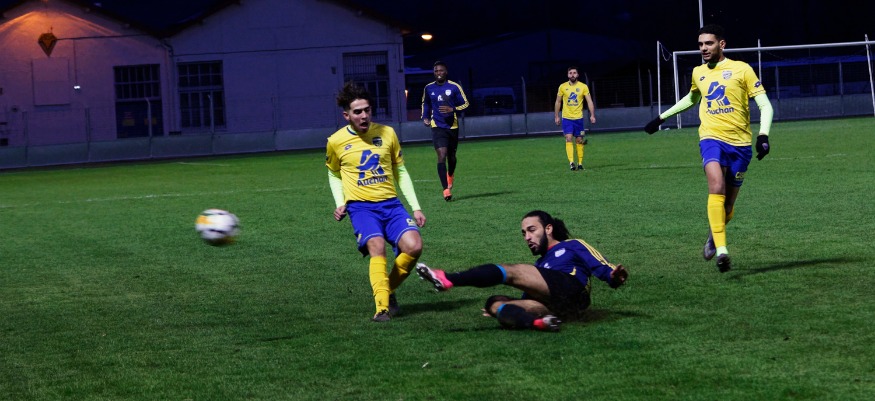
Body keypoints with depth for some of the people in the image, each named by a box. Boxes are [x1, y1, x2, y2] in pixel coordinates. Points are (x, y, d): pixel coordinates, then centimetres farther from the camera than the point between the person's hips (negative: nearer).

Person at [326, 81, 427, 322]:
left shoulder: (386, 133, 5)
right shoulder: (336, 141, 2)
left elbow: (400, 171, 15)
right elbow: (334, 175, 20)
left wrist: (415, 207, 10)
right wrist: (340, 203, 3)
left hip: (390, 203, 2)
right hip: (360, 206, -2)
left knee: (414, 246, -20)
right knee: (377, 247, -30)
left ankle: (388, 290, 5)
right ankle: (383, 306, -31)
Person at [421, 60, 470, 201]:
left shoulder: (454, 87, -3)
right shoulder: (429, 88, 5)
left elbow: (465, 104, 0)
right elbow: (425, 104, 23)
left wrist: (452, 109, -17)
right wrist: (425, 117, 8)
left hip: (452, 126, 0)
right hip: (437, 126, 0)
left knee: (451, 156, 14)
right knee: (441, 156, -16)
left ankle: (450, 175, 50)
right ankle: (446, 190, -18)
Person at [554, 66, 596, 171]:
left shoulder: (583, 87, -1)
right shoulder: (562, 87, 2)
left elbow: (589, 101, -4)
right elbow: (558, 102, 9)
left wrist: (592, 115, -14)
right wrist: (556, 116, 5)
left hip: (578, 118, 0)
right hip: (566, 118, 0)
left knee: (579, 141, 5)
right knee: (568, 139, -14)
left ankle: (580, 163, 14)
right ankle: (571, 162, -21)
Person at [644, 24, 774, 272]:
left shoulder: (741, 69, 0)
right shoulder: (698, 73, 12)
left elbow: (765, 105, -1)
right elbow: (691, 99, 35)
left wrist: (763, 135, -15)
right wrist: (662, 117, 34)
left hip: (739, 142, -1)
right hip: (712, 139, 1)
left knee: (728, 203, 7)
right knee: (716, 187, -26)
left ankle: (713, 238, 39)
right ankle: (721, 251, -32)